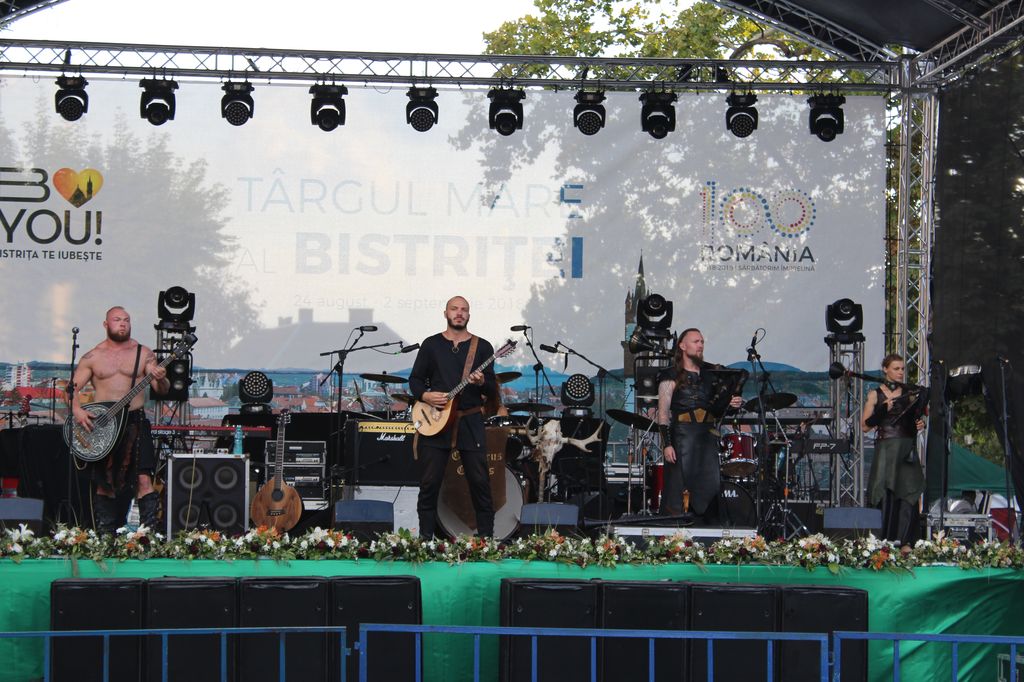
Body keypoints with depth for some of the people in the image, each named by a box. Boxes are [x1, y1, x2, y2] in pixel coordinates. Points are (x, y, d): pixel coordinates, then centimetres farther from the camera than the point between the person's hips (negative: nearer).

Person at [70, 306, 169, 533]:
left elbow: (162, 390, 2)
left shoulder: (143, 354, 6)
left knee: (144, 479, -14)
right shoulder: (93, 357, 7)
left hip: (135, 422, -1)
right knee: (103, 484, 4)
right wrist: (77, 410, -13)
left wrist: (161, 380, -21)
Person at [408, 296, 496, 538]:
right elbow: (415, 379, 10)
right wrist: (425, 394, -10)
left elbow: (493, 389, 5)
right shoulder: (431, 345, 8)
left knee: (480, 481, -1)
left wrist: (482, 382, -17)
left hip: (470, 422, 0)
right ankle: (426, 539, 9)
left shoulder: (482, 347, 7)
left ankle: (486, 537, 8)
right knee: (429, 483, 0)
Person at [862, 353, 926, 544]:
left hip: (908, 452, 3)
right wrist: (882, 411, -12)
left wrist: (920, 424, 2)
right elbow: (865, 426, 2)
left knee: (908, 499, -6)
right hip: (885, 449, -3)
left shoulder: (909, 394, 14)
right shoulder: (875, 395, 5)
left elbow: (917, 419, 25)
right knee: (887, 498, -11)